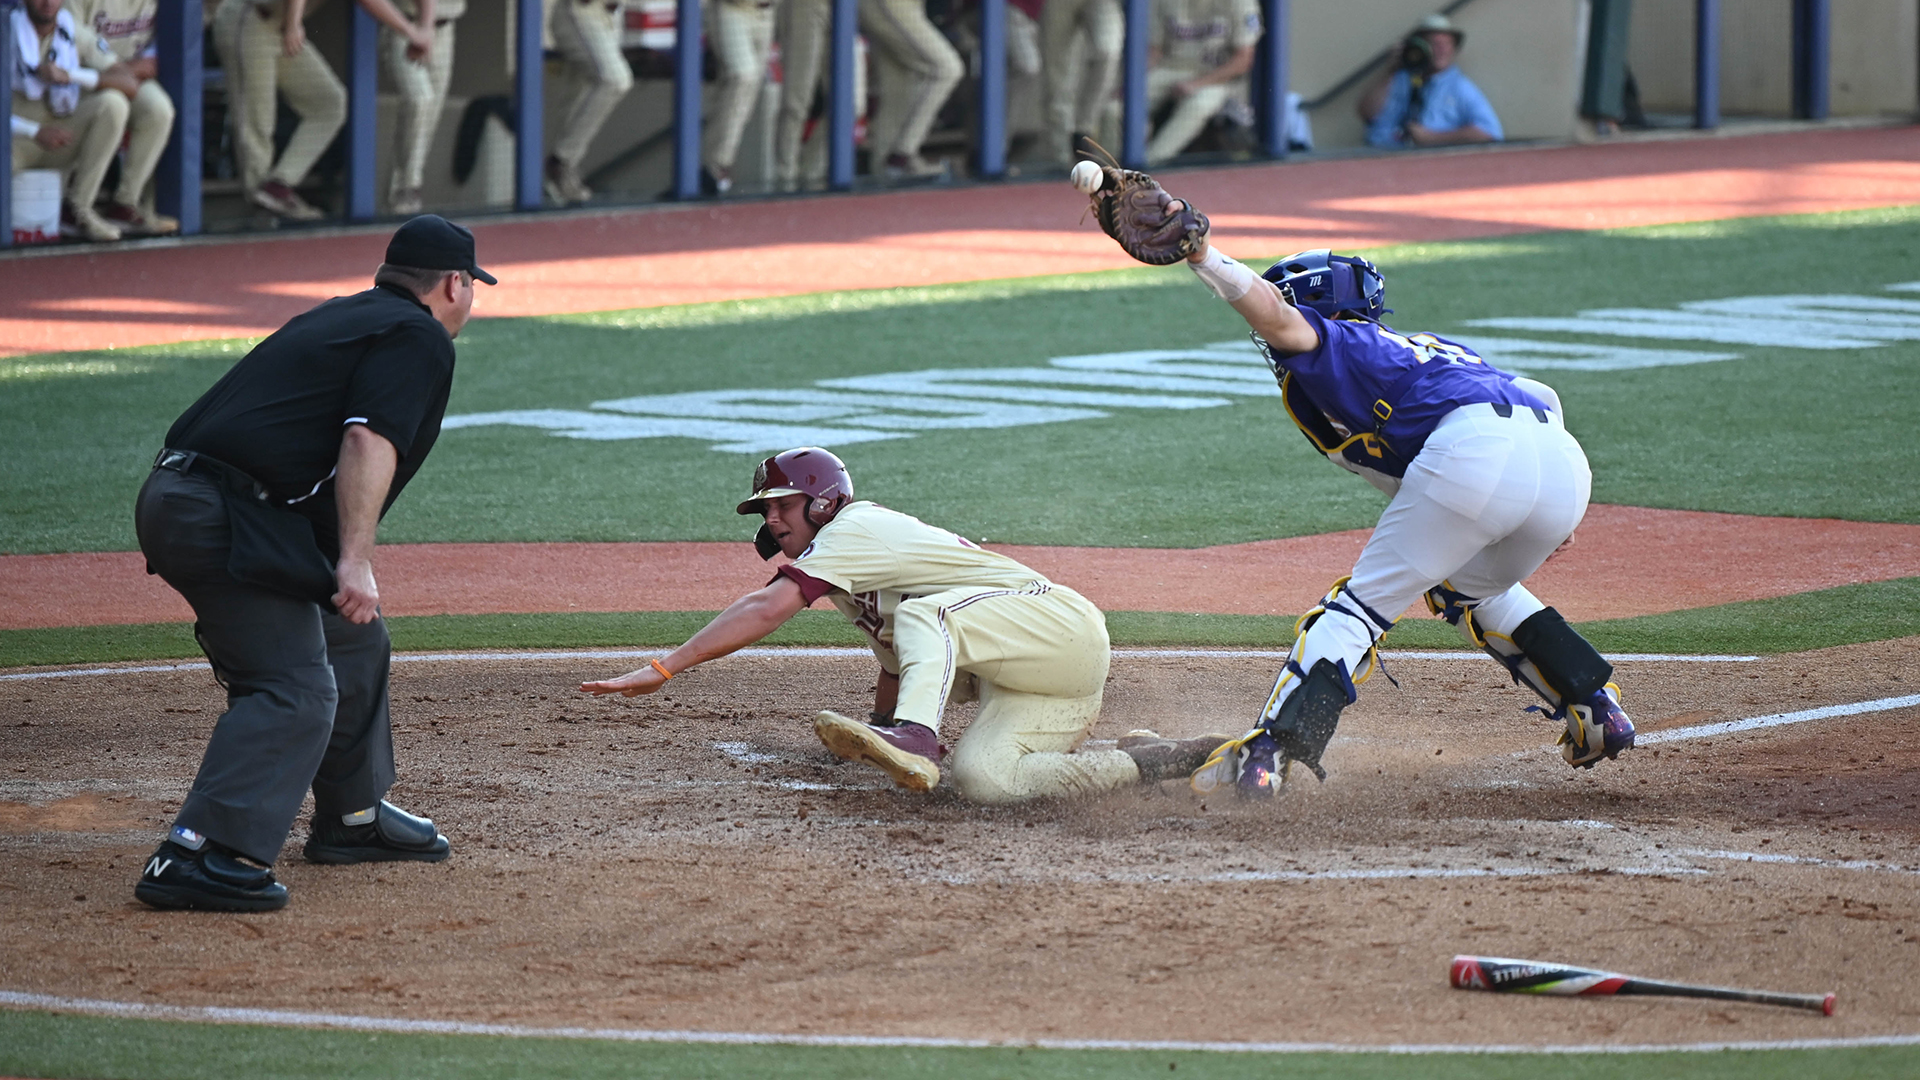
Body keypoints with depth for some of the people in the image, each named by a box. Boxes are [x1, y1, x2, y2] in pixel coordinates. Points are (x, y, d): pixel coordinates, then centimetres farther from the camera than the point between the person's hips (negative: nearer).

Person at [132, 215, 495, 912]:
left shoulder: (338, 318, 25)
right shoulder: (420, 339, -2)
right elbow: (369, 439, -17)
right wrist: (355, 560, -24)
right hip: (226, 518, -10)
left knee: (351, 643, 24)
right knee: (295, 691, -15)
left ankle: (353, 819, 37)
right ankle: (199, 855, -27)